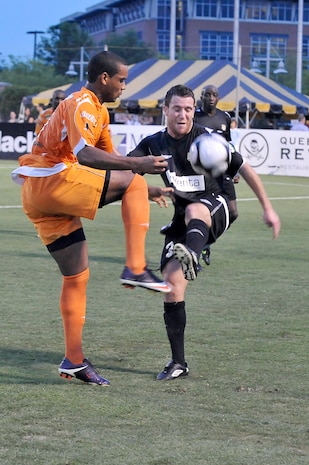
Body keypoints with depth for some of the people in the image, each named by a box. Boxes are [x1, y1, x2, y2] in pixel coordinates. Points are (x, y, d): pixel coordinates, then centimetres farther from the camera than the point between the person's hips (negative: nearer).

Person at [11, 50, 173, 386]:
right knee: (132, 183, -13)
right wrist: (139, 166, -31)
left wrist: (146, 190, 30)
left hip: (37, 194, 10)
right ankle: (135, 269, -19)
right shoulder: (82, 104, -9)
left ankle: (74, 361, 15)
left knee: (76, 277, 12)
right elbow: (84, 154, -27)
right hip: (50, 180, -10)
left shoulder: (98, 111, 24)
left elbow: (108, 161, 33)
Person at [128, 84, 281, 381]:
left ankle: (191, 256, -75)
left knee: (193, 210, -41)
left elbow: (244, 169, 4)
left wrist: (267, 208, 5)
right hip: (183, 220, 4)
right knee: (172, 284, -9)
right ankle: (178, 363, 1)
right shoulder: (153, 144, 5)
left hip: (217, 207, -4)